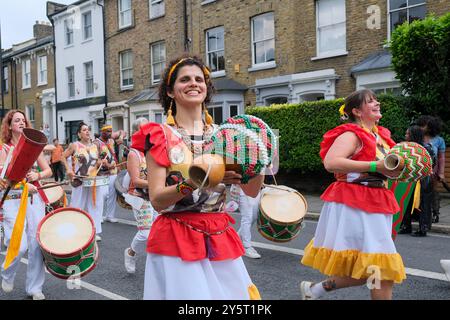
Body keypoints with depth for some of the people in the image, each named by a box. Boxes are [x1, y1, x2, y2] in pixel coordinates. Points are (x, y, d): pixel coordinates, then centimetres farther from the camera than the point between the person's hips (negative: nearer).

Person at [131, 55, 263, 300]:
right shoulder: (160, 136, -4)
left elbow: (252, 191, 1)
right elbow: (156, 200, -13)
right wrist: (194, 182, -29)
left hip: (220, 239, 4)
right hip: (176, 241, -4)